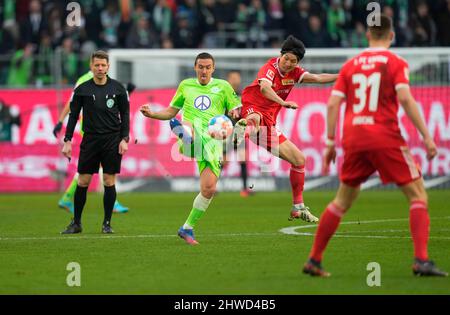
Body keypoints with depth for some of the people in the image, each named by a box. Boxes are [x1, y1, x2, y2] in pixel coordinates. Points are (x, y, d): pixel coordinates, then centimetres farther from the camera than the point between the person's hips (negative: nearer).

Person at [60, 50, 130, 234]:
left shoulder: (117, 88, 2)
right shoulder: (82, 90, 1)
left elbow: (125, 115, 6)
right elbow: (73, 115, 5)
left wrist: (124, 139, -3)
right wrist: (67, 141, -1)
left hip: (112, 140, 0)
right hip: (90, 139, 0)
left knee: (109, 181, -1)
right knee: (83, 181, 0)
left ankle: (107, 223, 9)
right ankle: (76, 223, 10)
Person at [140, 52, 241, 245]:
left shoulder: (223, 86, 13)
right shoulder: (186, 85, 18)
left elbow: (238, 110, 14)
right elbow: (171, 112, 25)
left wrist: (235, 113, -10)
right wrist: (151, 114, 8)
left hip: (212, 140, 0)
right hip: (192, 132, 0)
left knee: (209, 189, -9)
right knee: (187, 126, -39)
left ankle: (188, 229, 7)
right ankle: (182, 132, -78)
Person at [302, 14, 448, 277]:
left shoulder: (351, 65, 13)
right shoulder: (396, 63, 0)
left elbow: (333, 104, 7)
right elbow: (405, 98, -13)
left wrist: (331, 142, 13)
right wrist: (426, 137, -11)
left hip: (354, 140, 5)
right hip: (386, 139, -5)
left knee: (343, 200, 18)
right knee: (418, 195, 1)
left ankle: (314, 260, 18)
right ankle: (422, 260, -14)